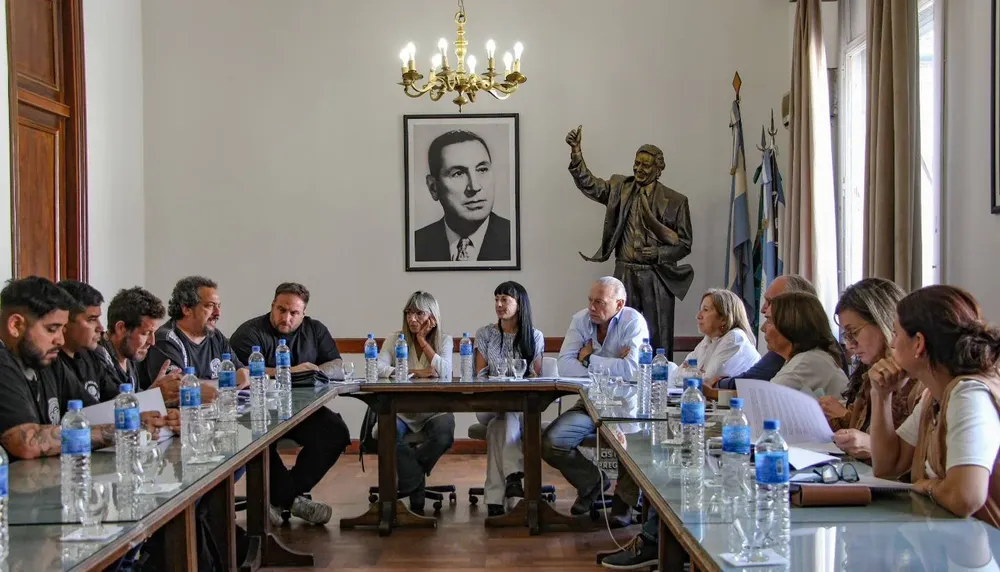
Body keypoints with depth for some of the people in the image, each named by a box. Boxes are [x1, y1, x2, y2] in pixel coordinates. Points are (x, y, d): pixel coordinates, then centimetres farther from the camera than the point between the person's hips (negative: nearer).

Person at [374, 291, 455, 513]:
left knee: (444, 434, -33)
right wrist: (415, 372, -18)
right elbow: (378, 369, -11)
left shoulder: (444, 340, 5)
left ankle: (410, 475, -1)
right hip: (401, 409, 0)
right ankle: (416, 489, -12)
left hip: (434, 409, 0)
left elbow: (444, 373, -13)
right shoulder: (395, 339, 5)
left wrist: (423, 341, -10)